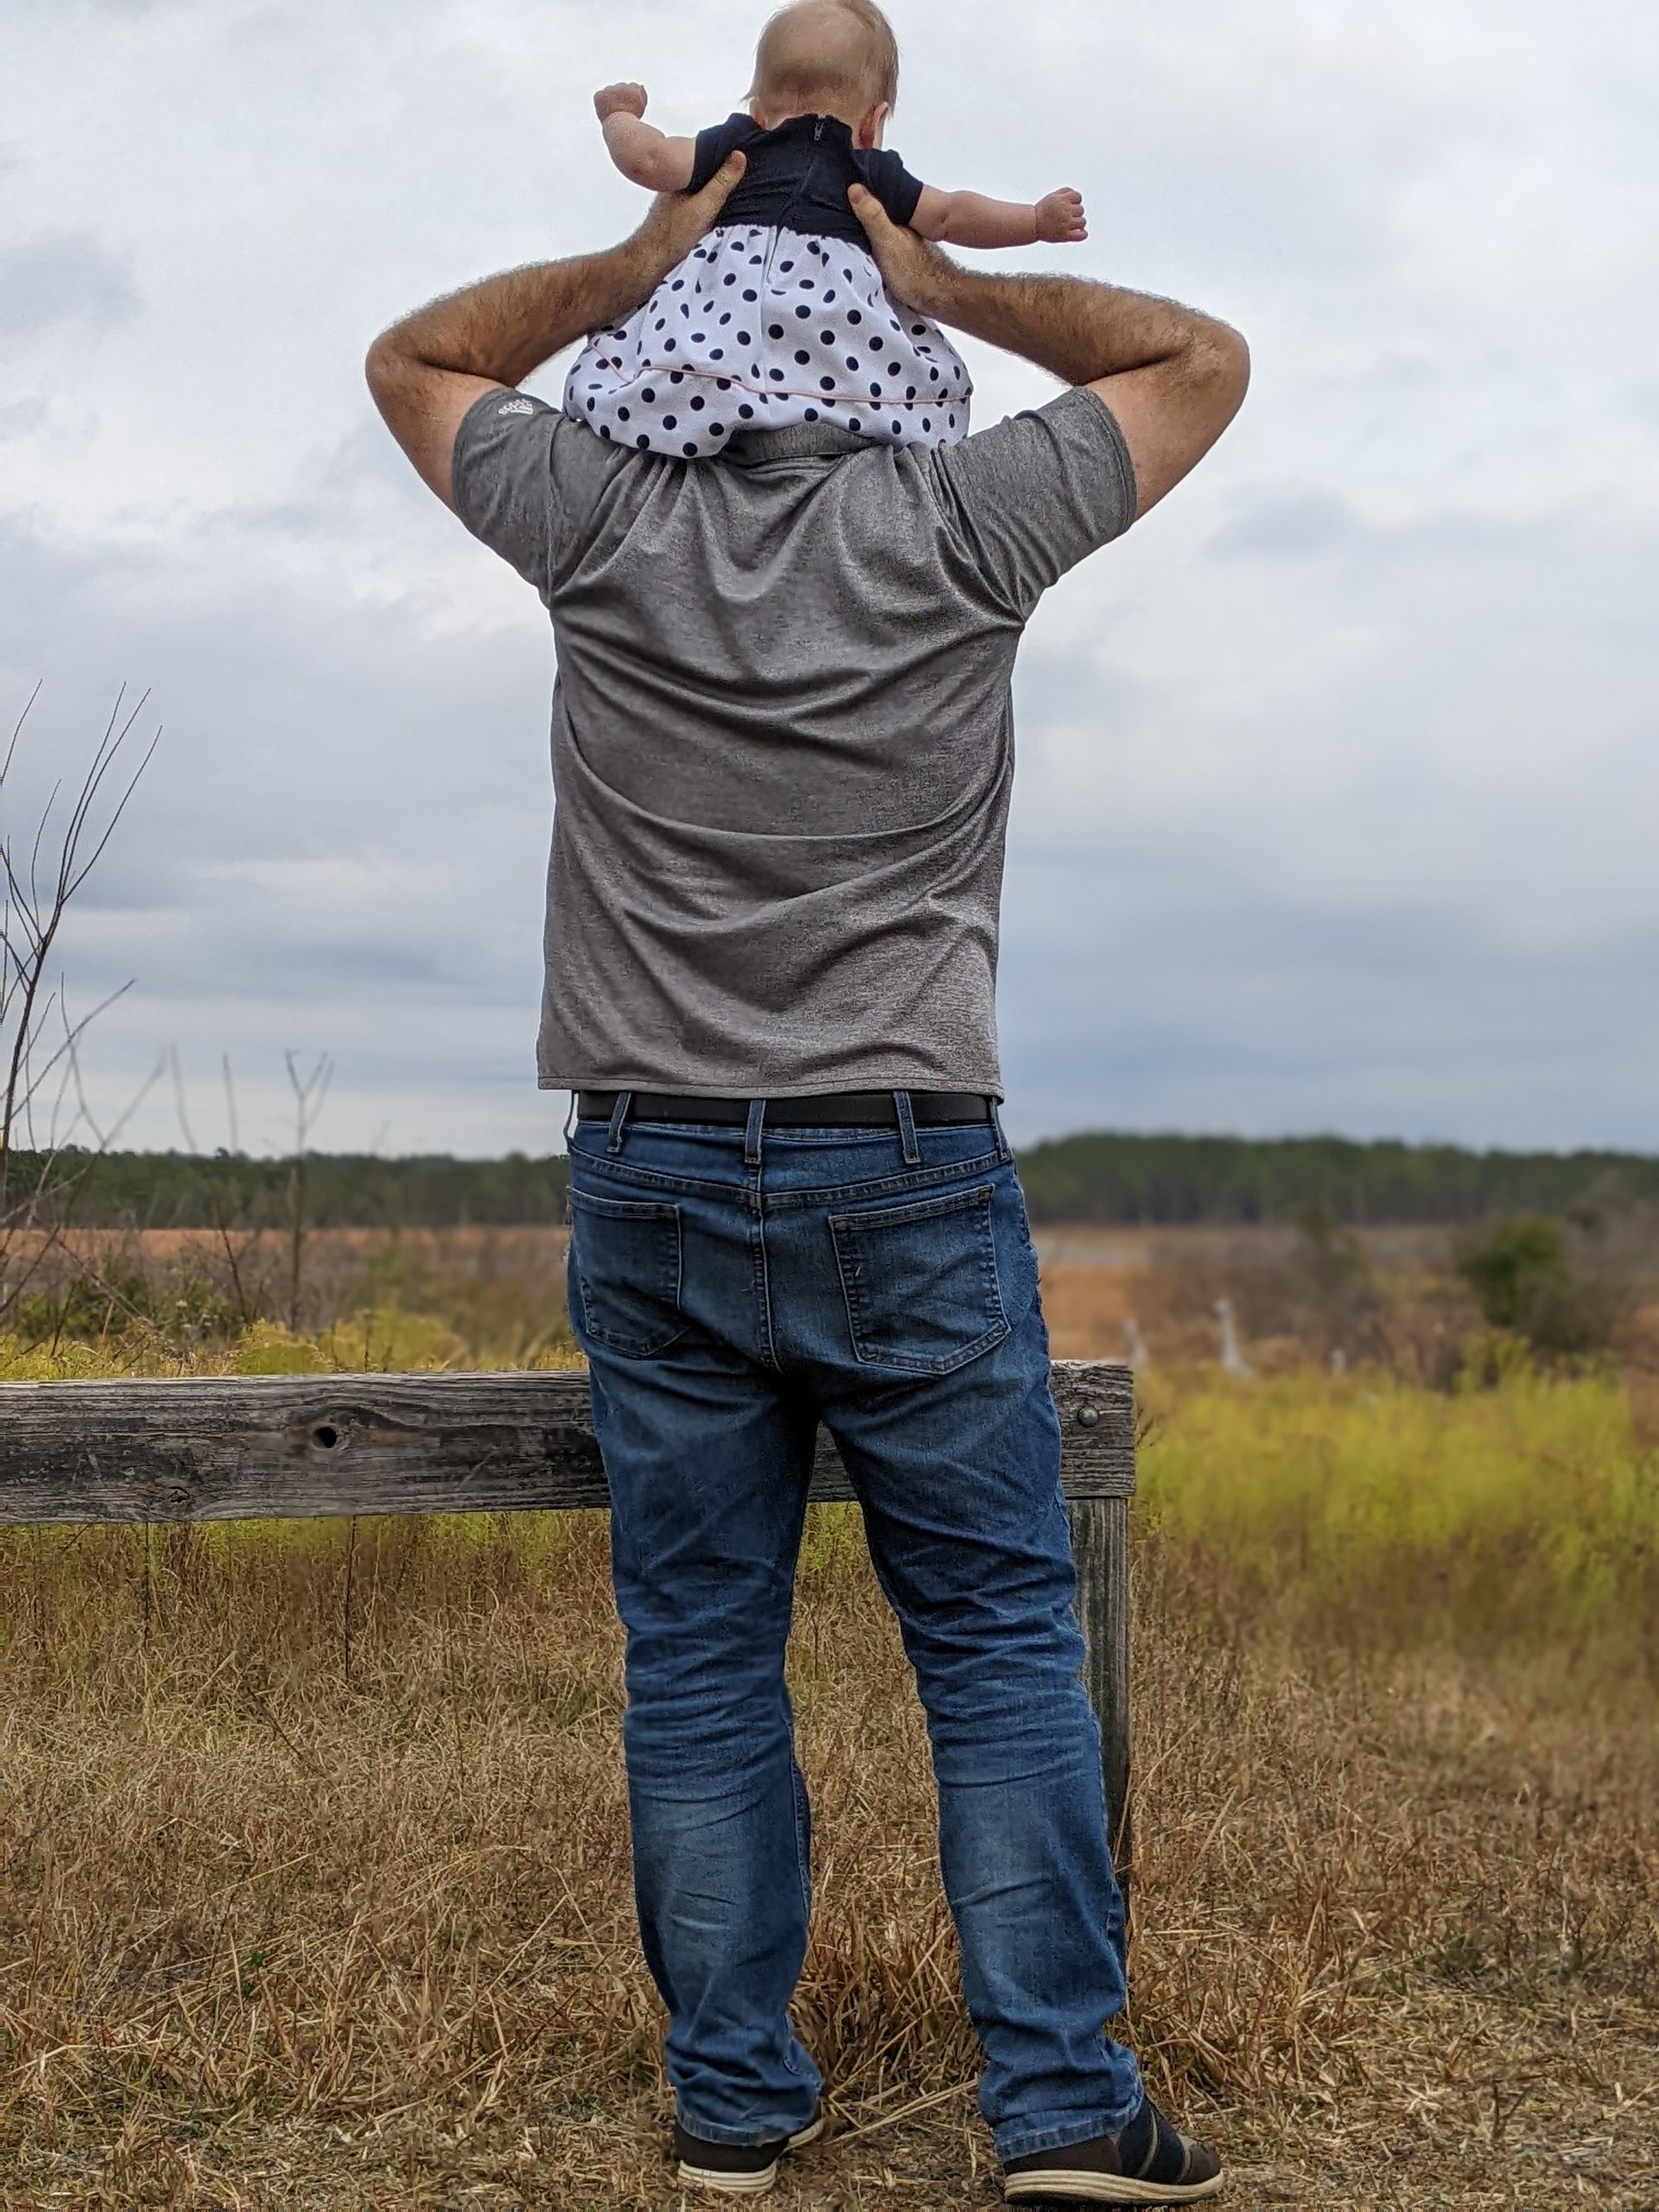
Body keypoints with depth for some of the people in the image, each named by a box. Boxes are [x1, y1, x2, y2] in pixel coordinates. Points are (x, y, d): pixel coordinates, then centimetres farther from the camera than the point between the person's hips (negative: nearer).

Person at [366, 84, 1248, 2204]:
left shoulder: (604, 520, 1)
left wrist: (641, 259, 16)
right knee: (999, 1635, 5)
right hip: (909, 1174, -1)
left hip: (653, 1175, 2)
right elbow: (1199, 360, 13)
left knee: (698, 1655, 8)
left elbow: (413, 359, 21)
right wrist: (946, 280, 11)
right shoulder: (956, 525, -3)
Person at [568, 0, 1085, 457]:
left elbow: (651, 162, 16)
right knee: (939, 381, 5)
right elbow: (949, 216, 22)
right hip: (833, 289, 0)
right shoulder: (873, 171, 24)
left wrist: (619, 116, 38)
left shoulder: (738, 141, 25)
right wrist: (1038, 220, 33)